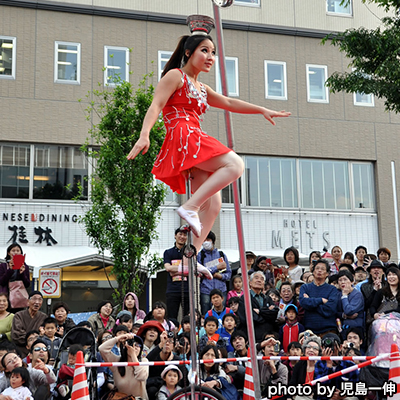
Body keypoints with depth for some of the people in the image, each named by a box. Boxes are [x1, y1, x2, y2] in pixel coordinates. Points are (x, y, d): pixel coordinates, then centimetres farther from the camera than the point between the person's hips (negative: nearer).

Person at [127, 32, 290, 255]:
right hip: (184, 138, -9)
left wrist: (262, 110, 37)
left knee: (213, 205, 0)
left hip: (195, 141, 9)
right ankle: (190, 207, -30)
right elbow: (156, 105, -9)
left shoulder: (202, 89, 29)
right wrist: (145, 134, -25)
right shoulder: (175, 76, 4)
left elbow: (229, 103, 38)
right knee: (234, 164, -25)